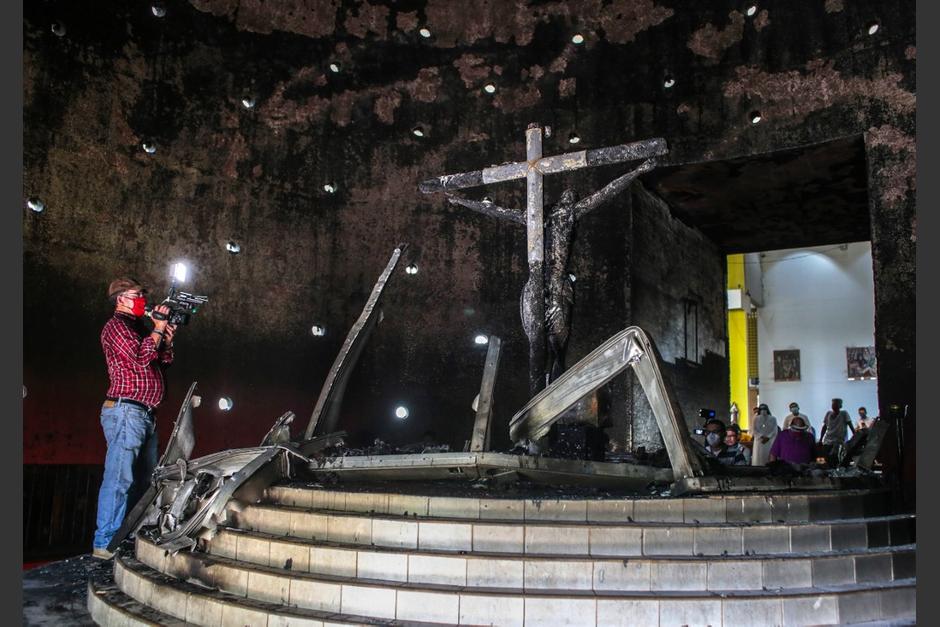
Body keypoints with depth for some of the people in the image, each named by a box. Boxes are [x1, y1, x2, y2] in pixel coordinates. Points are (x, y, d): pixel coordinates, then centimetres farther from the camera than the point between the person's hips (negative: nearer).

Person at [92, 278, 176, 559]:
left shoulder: (138, 327, 23)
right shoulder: (116, 326, -6)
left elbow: (163, 362, 24)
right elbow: (139, 357, -20)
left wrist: (167, 338, 9)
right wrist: (158, 329, -9)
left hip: (144, 414, 10)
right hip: (125, 411, -10)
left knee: (143, 480, 13)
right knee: (119, 478, -11)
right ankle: (105, 543, -7)